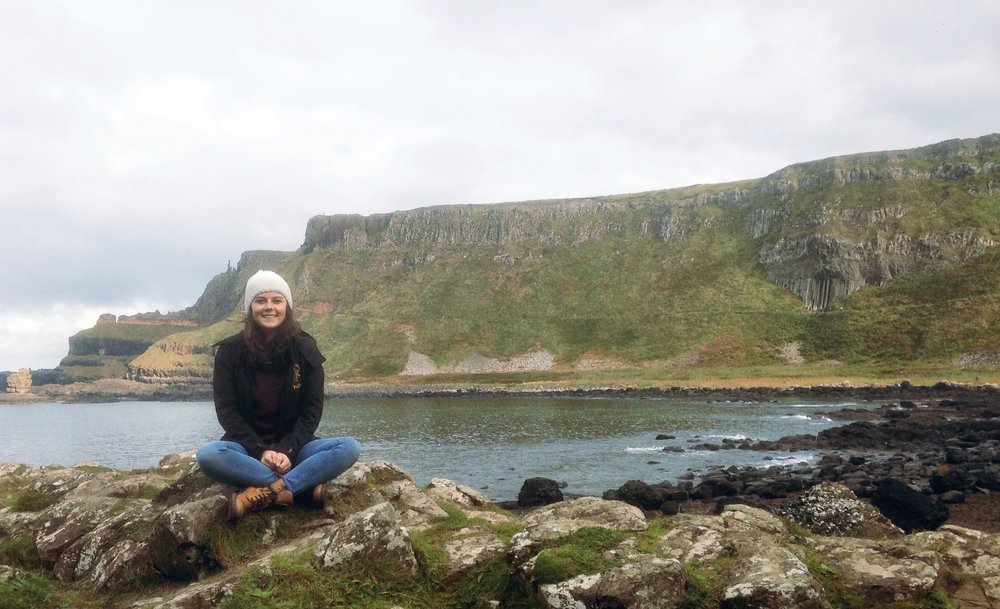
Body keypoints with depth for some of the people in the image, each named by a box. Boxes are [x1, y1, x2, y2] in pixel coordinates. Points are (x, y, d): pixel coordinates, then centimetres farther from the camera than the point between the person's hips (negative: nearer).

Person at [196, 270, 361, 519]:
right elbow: (226, 411, -7)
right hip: (246, 445, -1)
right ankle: (305, 484, -27)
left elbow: (312, 410, -3)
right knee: (208, 455, -34)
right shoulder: (230, 351, -4)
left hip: (292, 445, 1)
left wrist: (286, 451, -17)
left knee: (350, 448, -25)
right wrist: (261, 452, -19)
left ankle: (263, 494, -32)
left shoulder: (305, 349, -3)